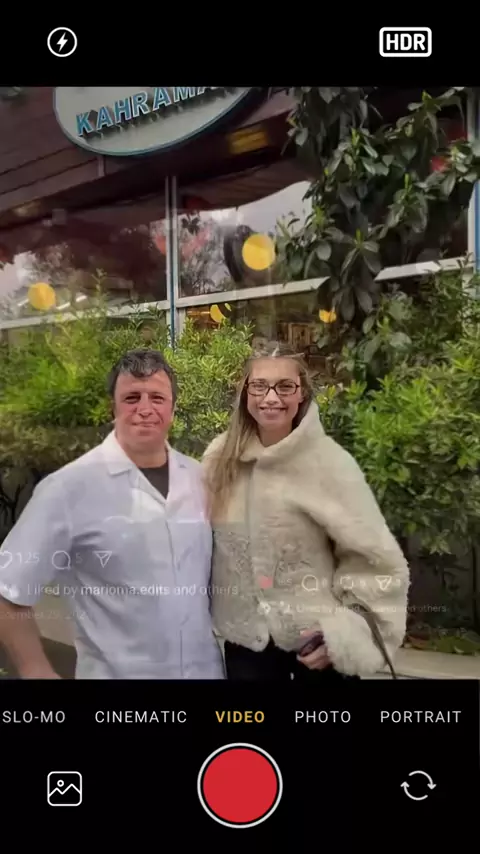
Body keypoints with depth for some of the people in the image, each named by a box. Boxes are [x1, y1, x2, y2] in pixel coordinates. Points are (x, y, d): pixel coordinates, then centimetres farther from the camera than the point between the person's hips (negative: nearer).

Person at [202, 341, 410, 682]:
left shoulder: (330, 463, -15)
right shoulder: (221, 457, -4)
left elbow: (377, 560, -11)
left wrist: (348, 633, -16)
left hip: (317, 639, -2)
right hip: (244, 636, 3)